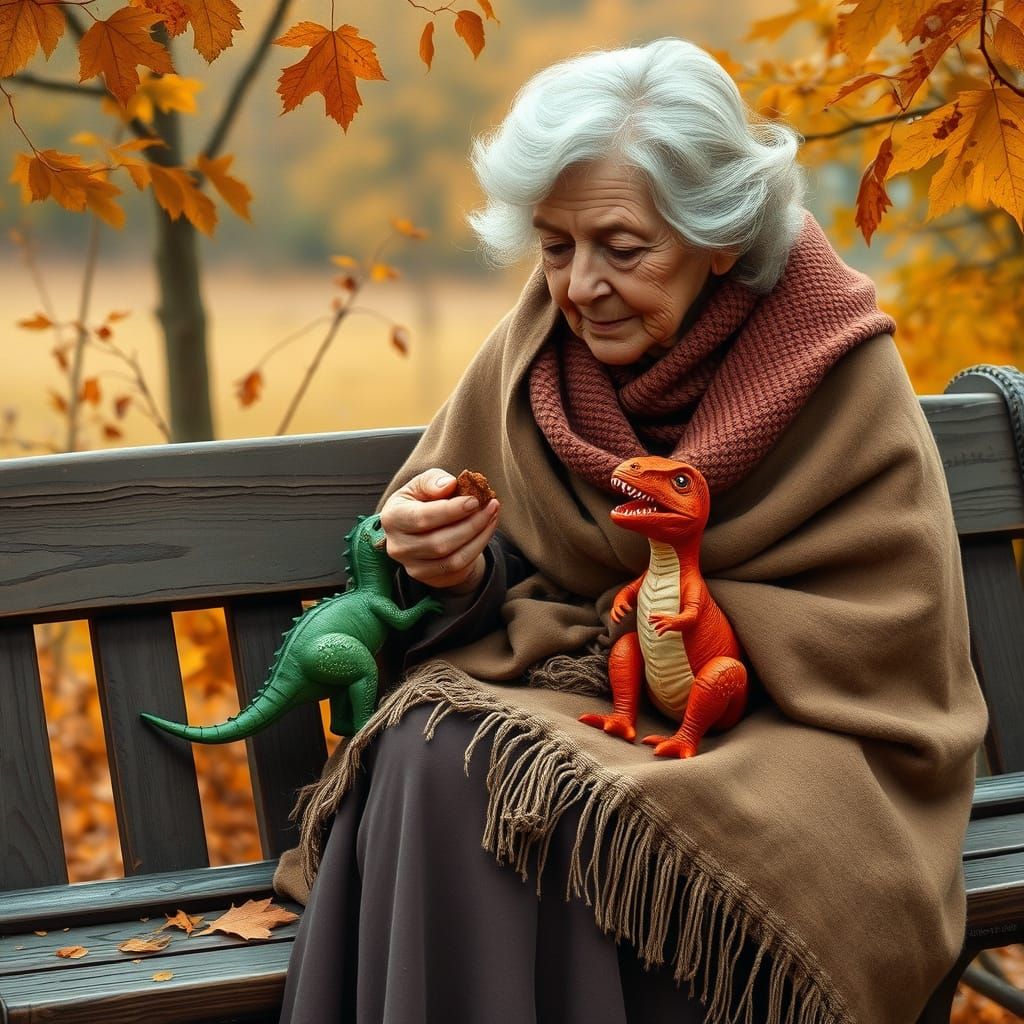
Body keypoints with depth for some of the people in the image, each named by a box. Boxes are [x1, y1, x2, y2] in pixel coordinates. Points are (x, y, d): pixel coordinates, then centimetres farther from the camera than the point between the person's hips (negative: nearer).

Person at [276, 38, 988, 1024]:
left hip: (783, 732, -3)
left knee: (601, 819, -34)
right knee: (432, 758, -29)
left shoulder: (842, 378, -9)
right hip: (561, 695, 4)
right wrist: (451, 565, -15)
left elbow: (883, 657, -8)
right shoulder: (533, 345, 2)